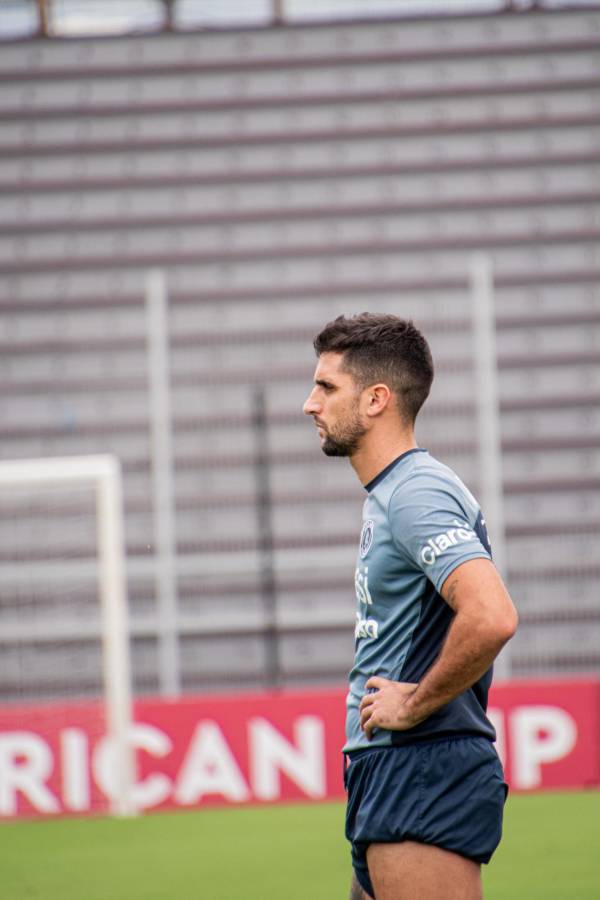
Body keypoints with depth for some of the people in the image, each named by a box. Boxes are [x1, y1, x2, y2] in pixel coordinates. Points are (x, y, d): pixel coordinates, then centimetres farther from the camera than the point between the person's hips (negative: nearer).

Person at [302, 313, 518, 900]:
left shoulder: (417, 493, -15)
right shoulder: (388, 494, 19)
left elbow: (491, 618, -29)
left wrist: (415, 704, -19)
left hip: (424, 774, -11)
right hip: (388, 772, 11)